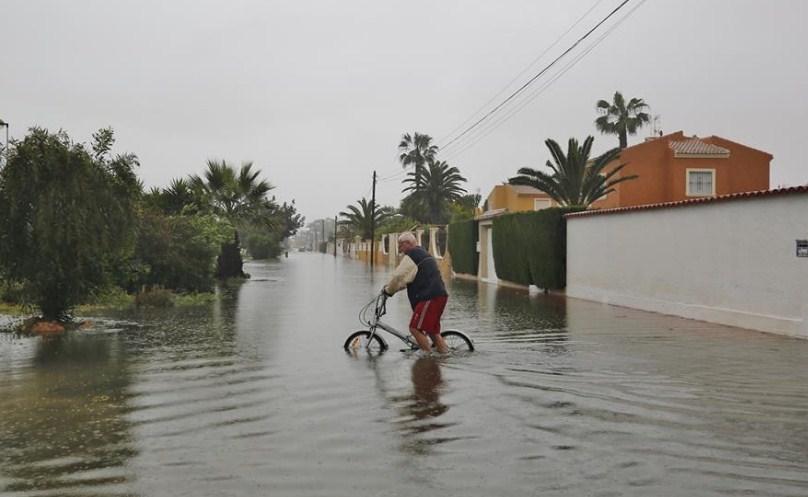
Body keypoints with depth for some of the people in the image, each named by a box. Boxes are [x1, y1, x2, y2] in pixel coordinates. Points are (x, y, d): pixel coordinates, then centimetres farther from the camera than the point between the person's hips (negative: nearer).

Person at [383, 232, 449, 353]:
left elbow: (399, 277, -13)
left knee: (415, 328, -9)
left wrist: (388, 290, 3)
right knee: (433, 330, 16)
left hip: (430, 298, -10)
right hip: (439, 295, 10)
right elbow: (407, 279, 30)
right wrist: (390, 287, 23)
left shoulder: (411, 256, -8)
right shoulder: (423, 254, 26)